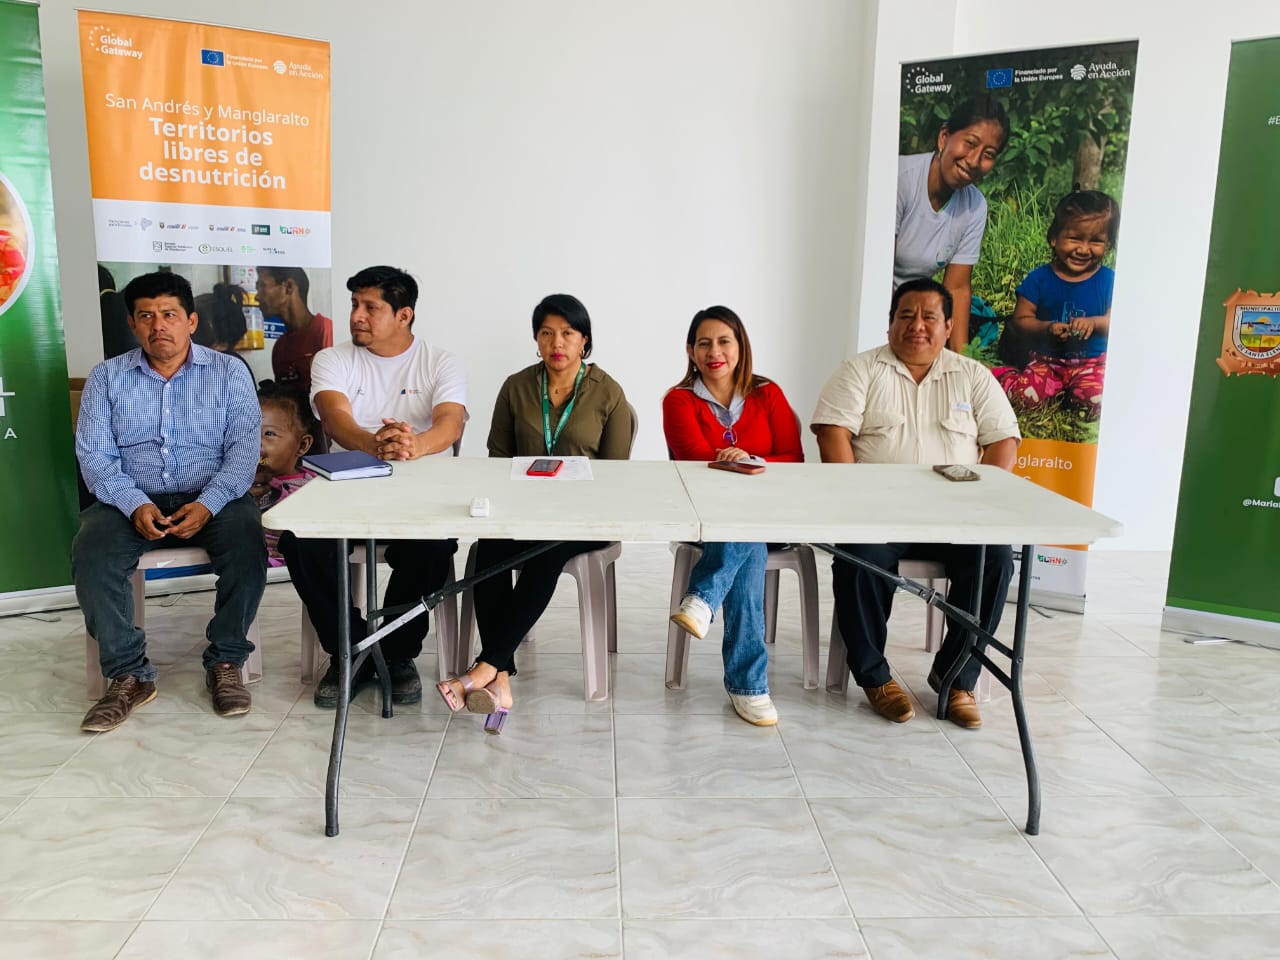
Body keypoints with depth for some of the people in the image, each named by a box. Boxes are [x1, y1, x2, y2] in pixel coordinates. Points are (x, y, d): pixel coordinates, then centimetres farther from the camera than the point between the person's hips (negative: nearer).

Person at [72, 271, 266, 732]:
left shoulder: (228, 372, 3)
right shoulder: (107, 377, 8)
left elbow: (244, 448, -6)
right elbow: (94, 454, 0)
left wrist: (209, 504, -23)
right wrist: (134, 504, -19)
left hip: (213, 497, -1)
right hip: (132, 500, 2)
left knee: (247, 547, -31)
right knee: (90, 554, -27)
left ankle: (225, 663, -12)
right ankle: (129, 675, -13)